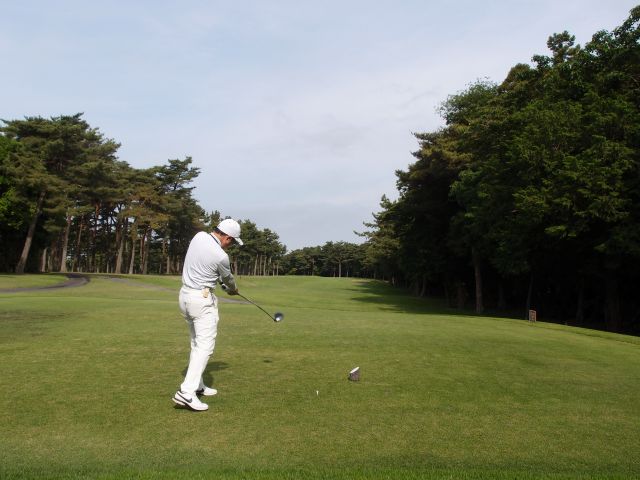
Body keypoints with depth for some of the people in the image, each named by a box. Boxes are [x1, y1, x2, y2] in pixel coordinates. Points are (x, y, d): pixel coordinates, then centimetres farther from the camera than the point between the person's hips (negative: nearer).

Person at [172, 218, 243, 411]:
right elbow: (228, 279, 3)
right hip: (202, 299, -9)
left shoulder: (199, 236, 1)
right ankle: (187, 392, -16)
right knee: (205, 346, -8)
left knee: (197, 343, 16)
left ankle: (197, 386, 23)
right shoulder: (221, 256, -18)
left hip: (185, 294, 9)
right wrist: (233, 289, 25)